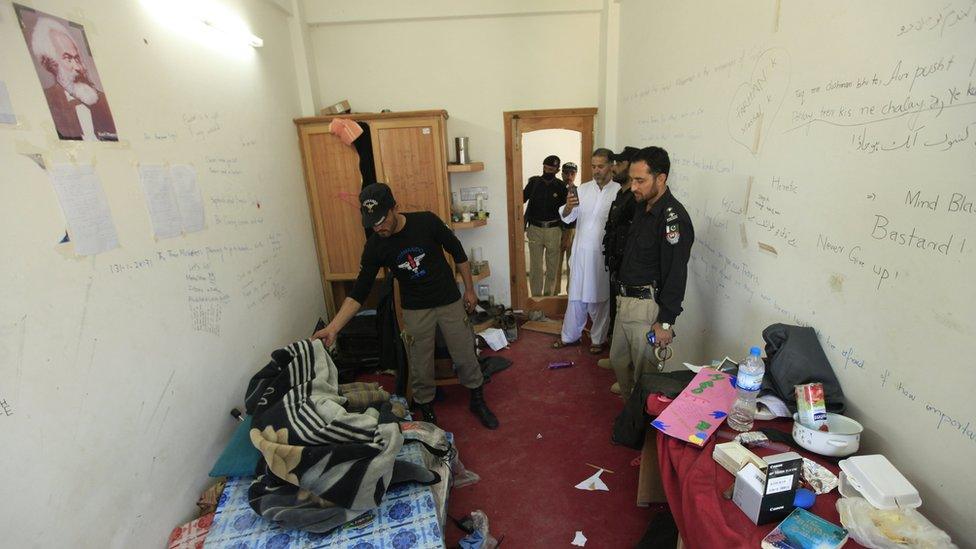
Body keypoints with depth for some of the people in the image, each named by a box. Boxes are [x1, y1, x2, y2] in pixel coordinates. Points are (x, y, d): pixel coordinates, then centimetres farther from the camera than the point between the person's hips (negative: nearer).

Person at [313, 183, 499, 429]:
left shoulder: (427, 222, -18)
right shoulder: (375, 247, -14)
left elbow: (458, 253, -5)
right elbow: (360, 290, -10)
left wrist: (469, 290, -1)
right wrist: (333, 328, -20)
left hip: (450, 302, 0)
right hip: (416, 310, 1)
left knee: (465, 358, 11)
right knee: (420, 369, 8)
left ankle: (478, 402, 36)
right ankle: (427, 412, 34)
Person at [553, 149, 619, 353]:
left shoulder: (619, 191, -5)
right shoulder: (583, 188, 5)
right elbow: (567, 218, -1)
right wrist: (568, 207, -22)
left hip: (604, 253, -2)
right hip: (581, 250, 3)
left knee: (600, 297, 10)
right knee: (576, 294, 12)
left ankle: (597, 338, 27)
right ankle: (570, 335, 27)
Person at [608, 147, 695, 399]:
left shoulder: (673, 217, -19)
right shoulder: (642, 207, 9)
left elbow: (676, 274, -21)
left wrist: (665, 321, -19)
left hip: (648, 307, -9)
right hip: (625, 300, 9)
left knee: (645, 373, 5)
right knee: (619, 361, 21)